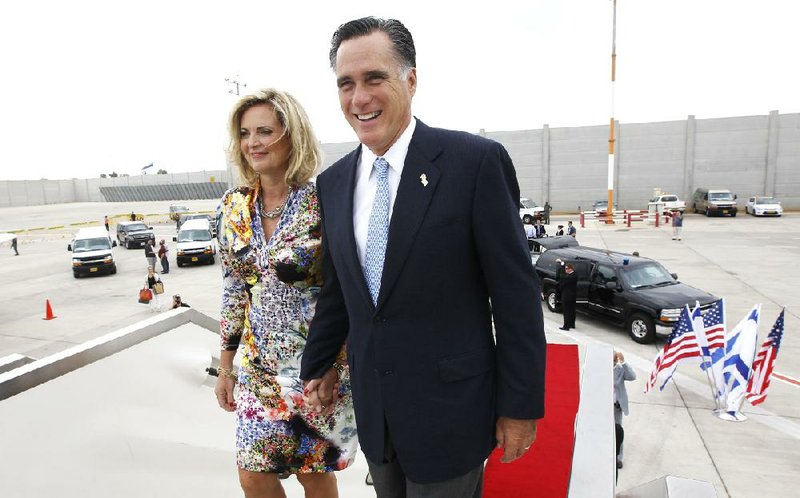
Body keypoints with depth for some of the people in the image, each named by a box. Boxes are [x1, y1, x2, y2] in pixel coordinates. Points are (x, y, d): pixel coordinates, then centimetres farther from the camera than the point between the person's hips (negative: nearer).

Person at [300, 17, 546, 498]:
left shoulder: (476, 161, -14)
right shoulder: (332, 182, 3)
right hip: (372, 408, 5)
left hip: (449, 409, -5)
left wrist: (522, 404, -8)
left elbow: (516, 292, -12)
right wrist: (316, 368, 17)